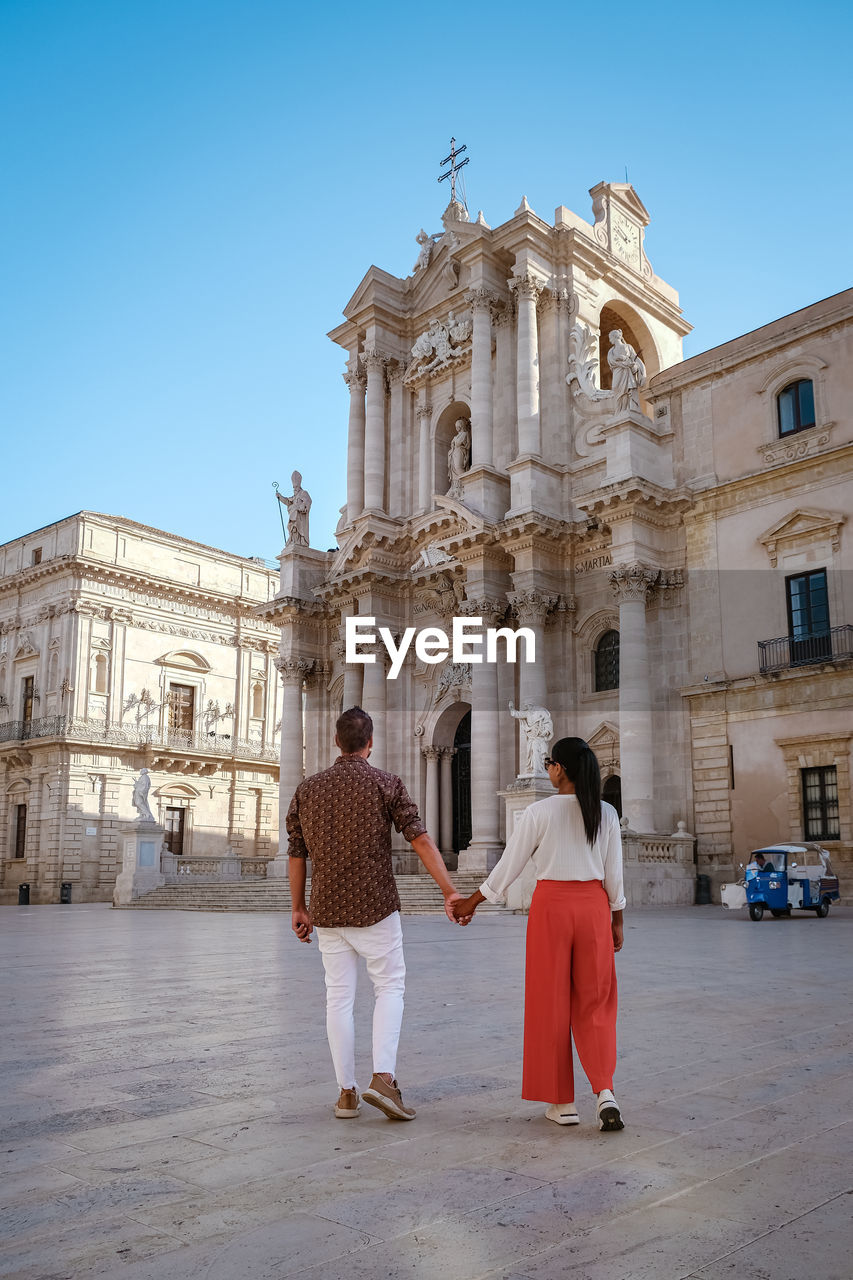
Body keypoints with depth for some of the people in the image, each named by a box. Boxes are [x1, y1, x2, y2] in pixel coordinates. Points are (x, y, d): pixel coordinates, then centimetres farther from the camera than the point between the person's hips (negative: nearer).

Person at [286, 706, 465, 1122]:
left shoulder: (308, 789, 6)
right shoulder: (385, 784, -5)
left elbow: (296, 854, 10)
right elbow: (421, 841, -11)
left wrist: (298, 908, 19)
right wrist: (450, 892, -10)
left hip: (327, 910, 4)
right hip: (374, 905, -3)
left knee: (338, 996, 9)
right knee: (389, 986, 9)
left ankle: (346, 1092, 14)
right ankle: (383, 1077, -5)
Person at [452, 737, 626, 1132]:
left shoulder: (538, 812, -9)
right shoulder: (606, 814, 0)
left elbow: (509, 865, -4)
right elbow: (614, 874, 4)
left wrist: (471, 902, 7)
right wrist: (616, 920, 15)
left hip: (551, 905, -3)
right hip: (593, 905, 3)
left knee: (552, 1004, 9)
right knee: (594, 1004, 11)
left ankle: (563, 1102, 16)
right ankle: (604, 1091, -5)